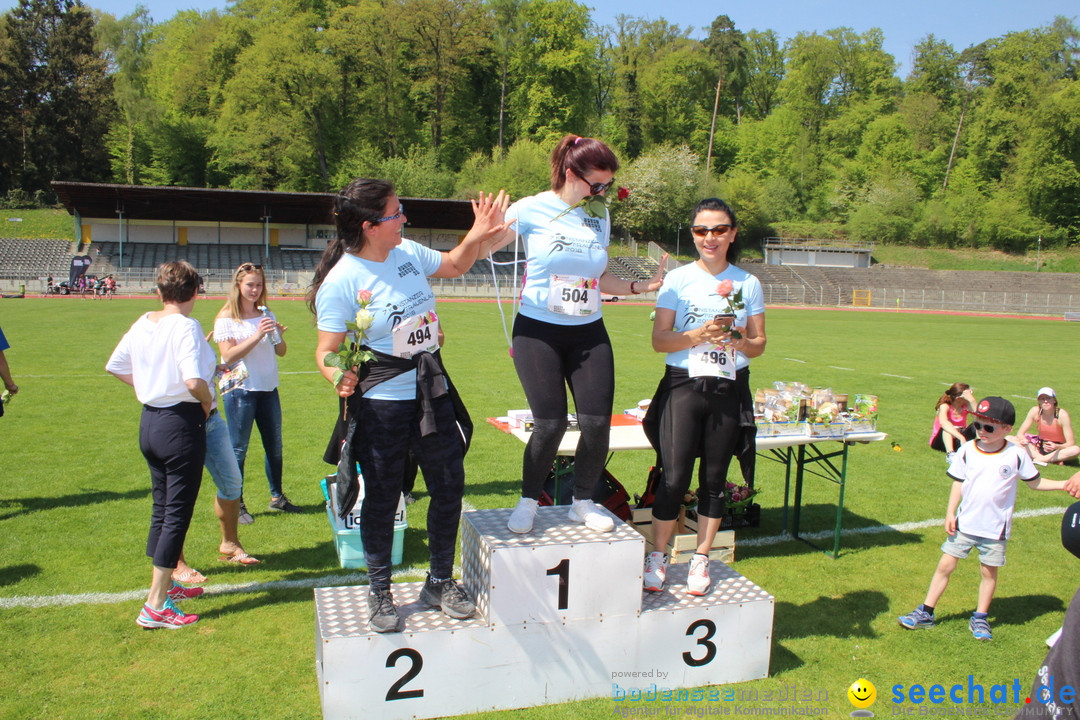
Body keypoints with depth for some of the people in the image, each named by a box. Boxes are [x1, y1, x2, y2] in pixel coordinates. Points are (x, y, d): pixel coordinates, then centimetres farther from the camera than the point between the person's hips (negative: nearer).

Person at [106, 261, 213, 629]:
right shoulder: (186, 326, -17)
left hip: (149, 419, 8)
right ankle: (155, 605, 4)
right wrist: (207, 404, -10)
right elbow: (194, 381, -28)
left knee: (161, 508, 20)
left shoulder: (143, 323, 5)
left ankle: (166, 584, 34)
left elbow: (116, 366, 15)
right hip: (182, 423, -8)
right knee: (178, 513, 0)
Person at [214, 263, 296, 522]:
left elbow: (281, 352, 11)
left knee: (274, 446, 11)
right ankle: (236, 504, 12)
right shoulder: (226, 318, -5)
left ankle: (277, 497, 25)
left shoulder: (266, 315, 11)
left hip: (268, 389, 5)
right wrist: (257, 335, -22)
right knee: (238, 450, 1)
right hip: (240, 391, -5)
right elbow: (229, 356, -14)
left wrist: (278, 335, -10)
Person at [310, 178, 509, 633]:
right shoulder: (342, 280, -16)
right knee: (382, 499, 7)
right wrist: (339, 376, -37)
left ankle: (440, 582, 33)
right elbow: (327, 351, -16)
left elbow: (453, 266, 21)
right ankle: (379, 594, 29)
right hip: (381, 407, -6)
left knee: (449, 488, 13)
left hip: (433, 394, 6)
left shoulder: (408, 253, 2)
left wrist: (477, 236, 4)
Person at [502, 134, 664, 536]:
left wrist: (642, 287, 4)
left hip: (588, 333, 4)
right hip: (537, 331, -4)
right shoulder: (532, 210, -6)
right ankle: (528, 502, 15)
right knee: (551, 423, -10)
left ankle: (583, 502, 19)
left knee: (597, 422, -5)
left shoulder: (600, 217, 9)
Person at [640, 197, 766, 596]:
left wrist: (740, 341, -12)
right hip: (683, 385, -2)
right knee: (675, 477, -4)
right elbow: (659, 340, -3)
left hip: (729, 391, 2)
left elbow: (759, 344, 10)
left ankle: (701, 559, 22)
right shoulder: (678, 279, 1)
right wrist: (700, 335, -18)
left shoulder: (748, 284, 7)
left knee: (714, 479, 8)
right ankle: (657, 556, 14)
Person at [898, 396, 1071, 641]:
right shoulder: (966, 451, -5)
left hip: (995, 528, -1)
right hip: (964, 523, 1)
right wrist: (950, 513, -3)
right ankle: (926, 613, 13)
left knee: (989, 572, 10)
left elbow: (1035, 482, 4)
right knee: (945, 565, 3)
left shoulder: (1016, 455, -7)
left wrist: (1065, 484, -9)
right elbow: (958, 483, 1)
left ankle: (980, 618, 27)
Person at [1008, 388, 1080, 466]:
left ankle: (1040, 459, -30)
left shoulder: (1062, 415, -19)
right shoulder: (1035, 411, -11)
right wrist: (1024, 440, -32)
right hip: (1040, 446, 3)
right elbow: (1020, 433, -8)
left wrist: (1056, 446, -41)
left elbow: (1071, 443, -20)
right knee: (1010, 439, -19)